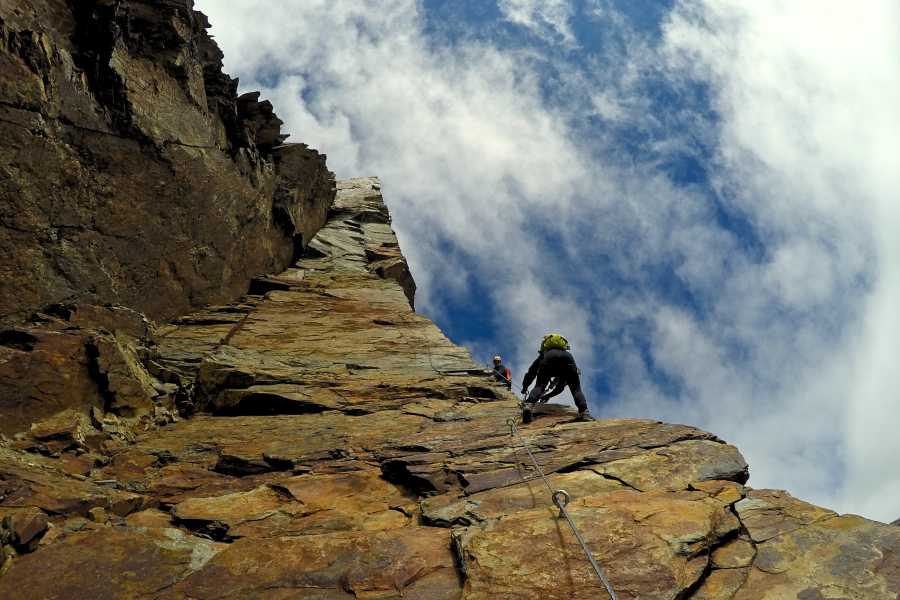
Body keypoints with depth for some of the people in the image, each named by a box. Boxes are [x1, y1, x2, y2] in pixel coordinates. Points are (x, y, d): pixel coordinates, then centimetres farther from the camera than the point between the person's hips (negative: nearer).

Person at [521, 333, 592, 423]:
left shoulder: (543, 355, 44)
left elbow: (531, 372, 43)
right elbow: (561, 386, 49)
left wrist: (525, 387, 58)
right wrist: (549, 395, 56)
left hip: (549, 357, -2)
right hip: (567, 356, 2)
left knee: (539, 386, 5)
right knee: (576, 389, 11)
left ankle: (528, 406, -20)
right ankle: (584, 413, -8)